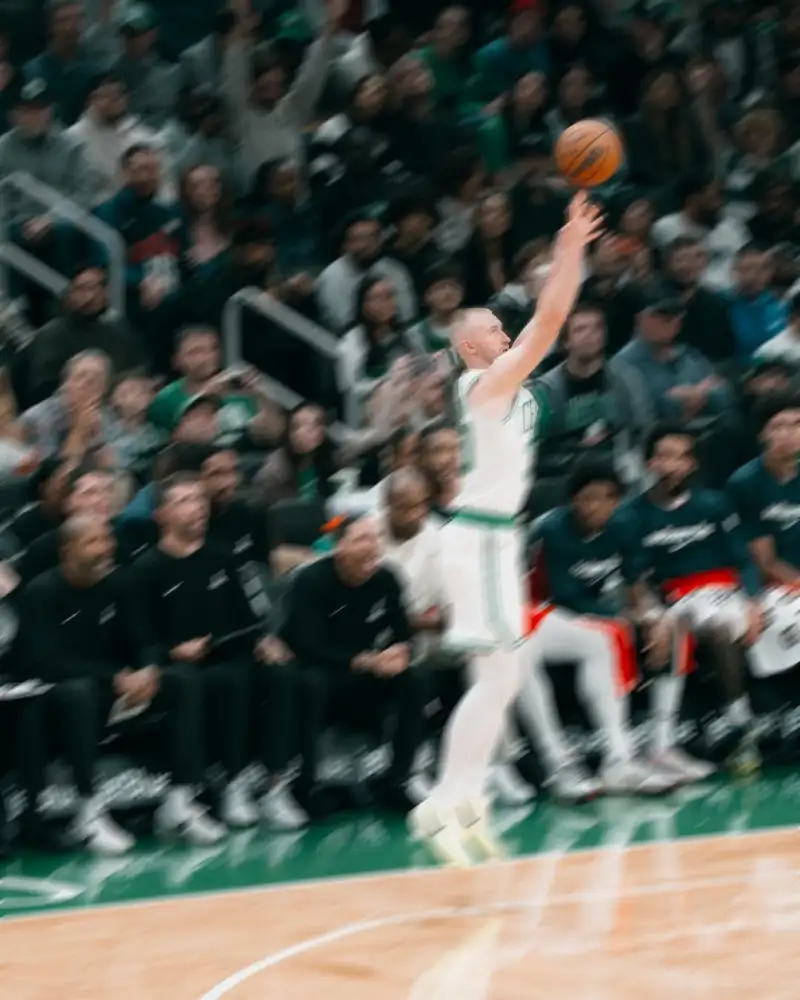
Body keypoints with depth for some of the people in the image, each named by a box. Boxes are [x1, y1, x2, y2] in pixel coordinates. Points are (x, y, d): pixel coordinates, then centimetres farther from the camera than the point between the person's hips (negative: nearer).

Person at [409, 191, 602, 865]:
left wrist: (575, 252, 15)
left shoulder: (509, 386, 15)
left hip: (497, 535, 10)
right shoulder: (485, 382, -10)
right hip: (482, 536, -10)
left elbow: (551, 322, 19)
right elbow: (547, 323, -18)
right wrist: (569, 249, -18)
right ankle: (445, 804, -13)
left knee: (502, 681, 11)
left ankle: (466, 799, 15)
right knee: (497, 678, -12)